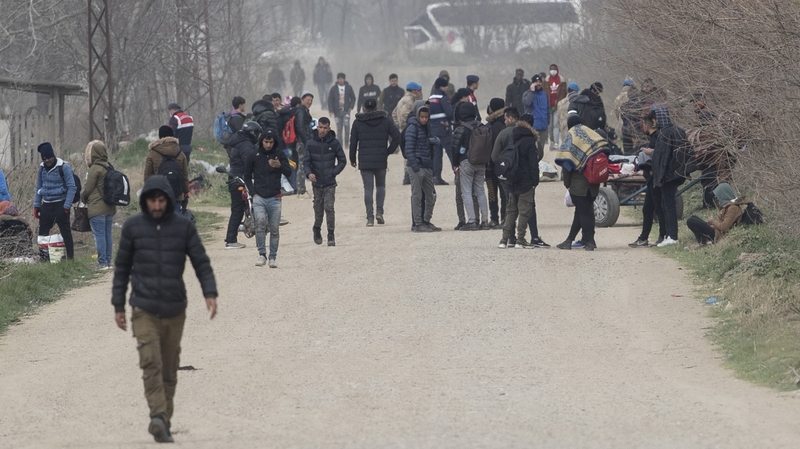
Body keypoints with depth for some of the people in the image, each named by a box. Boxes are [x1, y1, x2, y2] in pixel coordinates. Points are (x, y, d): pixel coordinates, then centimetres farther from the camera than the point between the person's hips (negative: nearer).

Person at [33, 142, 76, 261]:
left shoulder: (64, 167, -11)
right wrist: (36, 205, 10)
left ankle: (70, 258, 0)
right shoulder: (41, 168, 7)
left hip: (60, 205, -6)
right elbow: (39, 187, 16)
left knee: (65, 232, -3)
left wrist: (66, 206, -15)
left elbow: (72, 187, -11)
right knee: (42, 233, 5)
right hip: (46, 205, 6)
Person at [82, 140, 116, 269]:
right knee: (108, 234, 11)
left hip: (97, 208, -8)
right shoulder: (109, 168, 10)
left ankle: (102, 263, -8)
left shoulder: (95, 169, -14)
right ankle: (108, 262, 14)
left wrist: (83, 197, 12)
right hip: (110, 207, 8)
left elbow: (88, 189, -11)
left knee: (99, 235, -5)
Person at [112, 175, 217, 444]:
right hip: (144, 310, -2)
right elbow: (122, 268, 8)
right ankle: (158, 418, -30)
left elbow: (201, 262, 1)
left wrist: (210, 293, -14)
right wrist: (118, 306, 7)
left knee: (169, 369, 8)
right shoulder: (132, 227, 1)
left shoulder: (183, 227, 1)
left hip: (175, 311, 2)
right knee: (151, 363, -18)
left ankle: (164, 422, 18)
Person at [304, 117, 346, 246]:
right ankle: (317, 230, 34)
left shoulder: (334, 143, -2)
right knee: (318, 209, 11)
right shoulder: (311, 144, 1)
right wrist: (309, 173, -17)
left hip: (330, 183, -2)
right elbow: (307, 162, 2)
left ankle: (331, 235, -7)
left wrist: (333, 173, -6)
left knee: (329, 208, -12)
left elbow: (342, 161, 5)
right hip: (317, 183, 2)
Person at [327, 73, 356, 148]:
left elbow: (353, 98, 12)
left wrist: (351, 107, -2)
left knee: (346, 125, -14)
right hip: (337, 111, 1)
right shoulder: (334, 89, 0)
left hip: (346, 111, -1)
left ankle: (347, 142, -7)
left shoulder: (348, 88, 2)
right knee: (339, 127, 4)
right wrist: (331, 110, -7)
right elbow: (330, 99, 1)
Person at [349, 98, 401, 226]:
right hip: (381, 161, 0)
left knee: (368, 188, 1)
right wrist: (388, 151, 6)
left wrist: (352, 159, 14)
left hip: (364, 162, 0)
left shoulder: (358, 123, 2)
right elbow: (397, 137, -6)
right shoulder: (385, 121, 2)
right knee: (380, 185, 17)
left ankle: (370, 217, -6)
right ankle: (379, 211, 0)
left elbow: (353, 142, 3)